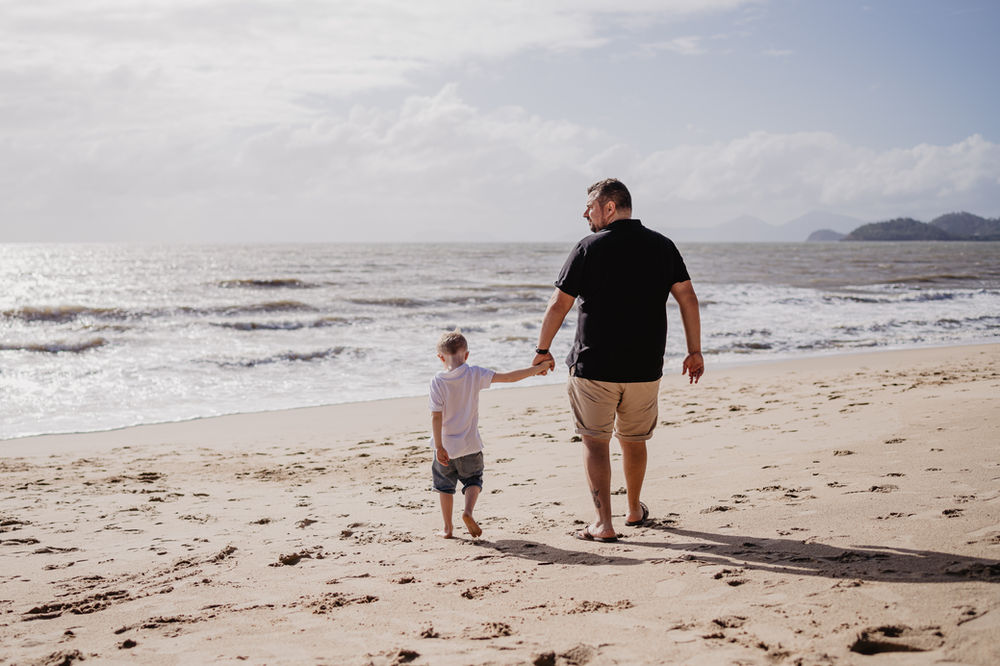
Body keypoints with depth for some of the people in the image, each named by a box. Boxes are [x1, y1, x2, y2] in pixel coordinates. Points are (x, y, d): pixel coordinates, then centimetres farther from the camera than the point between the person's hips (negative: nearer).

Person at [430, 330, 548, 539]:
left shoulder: (437, 381, -12)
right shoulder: (474, 374, -9)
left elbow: (436, 416, -16)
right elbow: (507, 377, -11)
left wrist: (439, 447, -13)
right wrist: (535, 370, -1)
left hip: (446, 445, 0)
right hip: (470, 445, 1)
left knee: (445, 484, 17)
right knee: (473, 480, 20)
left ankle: (447, 527, 21)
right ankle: (468, 510, -5)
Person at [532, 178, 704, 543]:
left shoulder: (589, 248, -7)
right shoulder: (662, 246, 4)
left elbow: (558, 305, -7)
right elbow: (688, 298, 1)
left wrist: (543, 350, 5)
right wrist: (695, 351, 7)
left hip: (594, 368, -4)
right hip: (645, 369, 4)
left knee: (595, 442, 6)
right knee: (634, 440, 21)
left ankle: (603, 523, -2)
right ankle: (635, 510, 37)